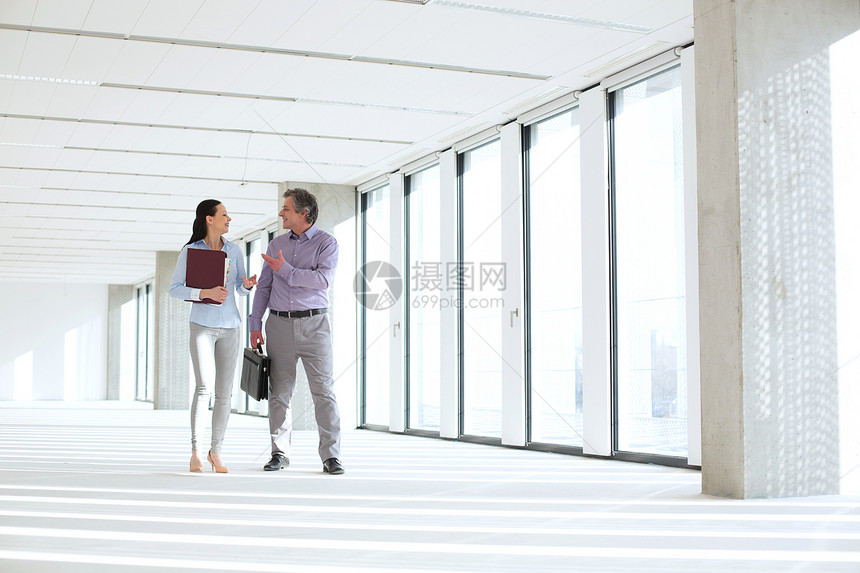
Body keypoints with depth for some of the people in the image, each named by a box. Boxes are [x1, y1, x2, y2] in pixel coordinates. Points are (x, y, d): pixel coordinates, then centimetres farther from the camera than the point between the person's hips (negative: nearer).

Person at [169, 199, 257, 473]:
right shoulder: (190, 250, -3)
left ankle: (215, 451, 14)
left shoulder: (234, 250, 6)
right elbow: (174, 289, -4)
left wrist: (247, 284, -13)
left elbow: (241, 288, 12)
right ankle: (195, 452, -11)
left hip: (229, 327, 4)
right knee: (203, 386, -17)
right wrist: (204, 293, -20)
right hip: (202, 325, -3)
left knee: (224, 392, 3)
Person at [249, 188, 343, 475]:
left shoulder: (326, 243, 0)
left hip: (314, 324, -4)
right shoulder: (276, 244, 13)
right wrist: (255, 325, 7)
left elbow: (323, 279, -15)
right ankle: (280, 453, 12)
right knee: (279, 391, 4)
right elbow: (263, 287, 15)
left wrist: (285, 270, -12)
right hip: (279, 324, 4)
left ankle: (330, 456, -3)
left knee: (324, 390, -6)